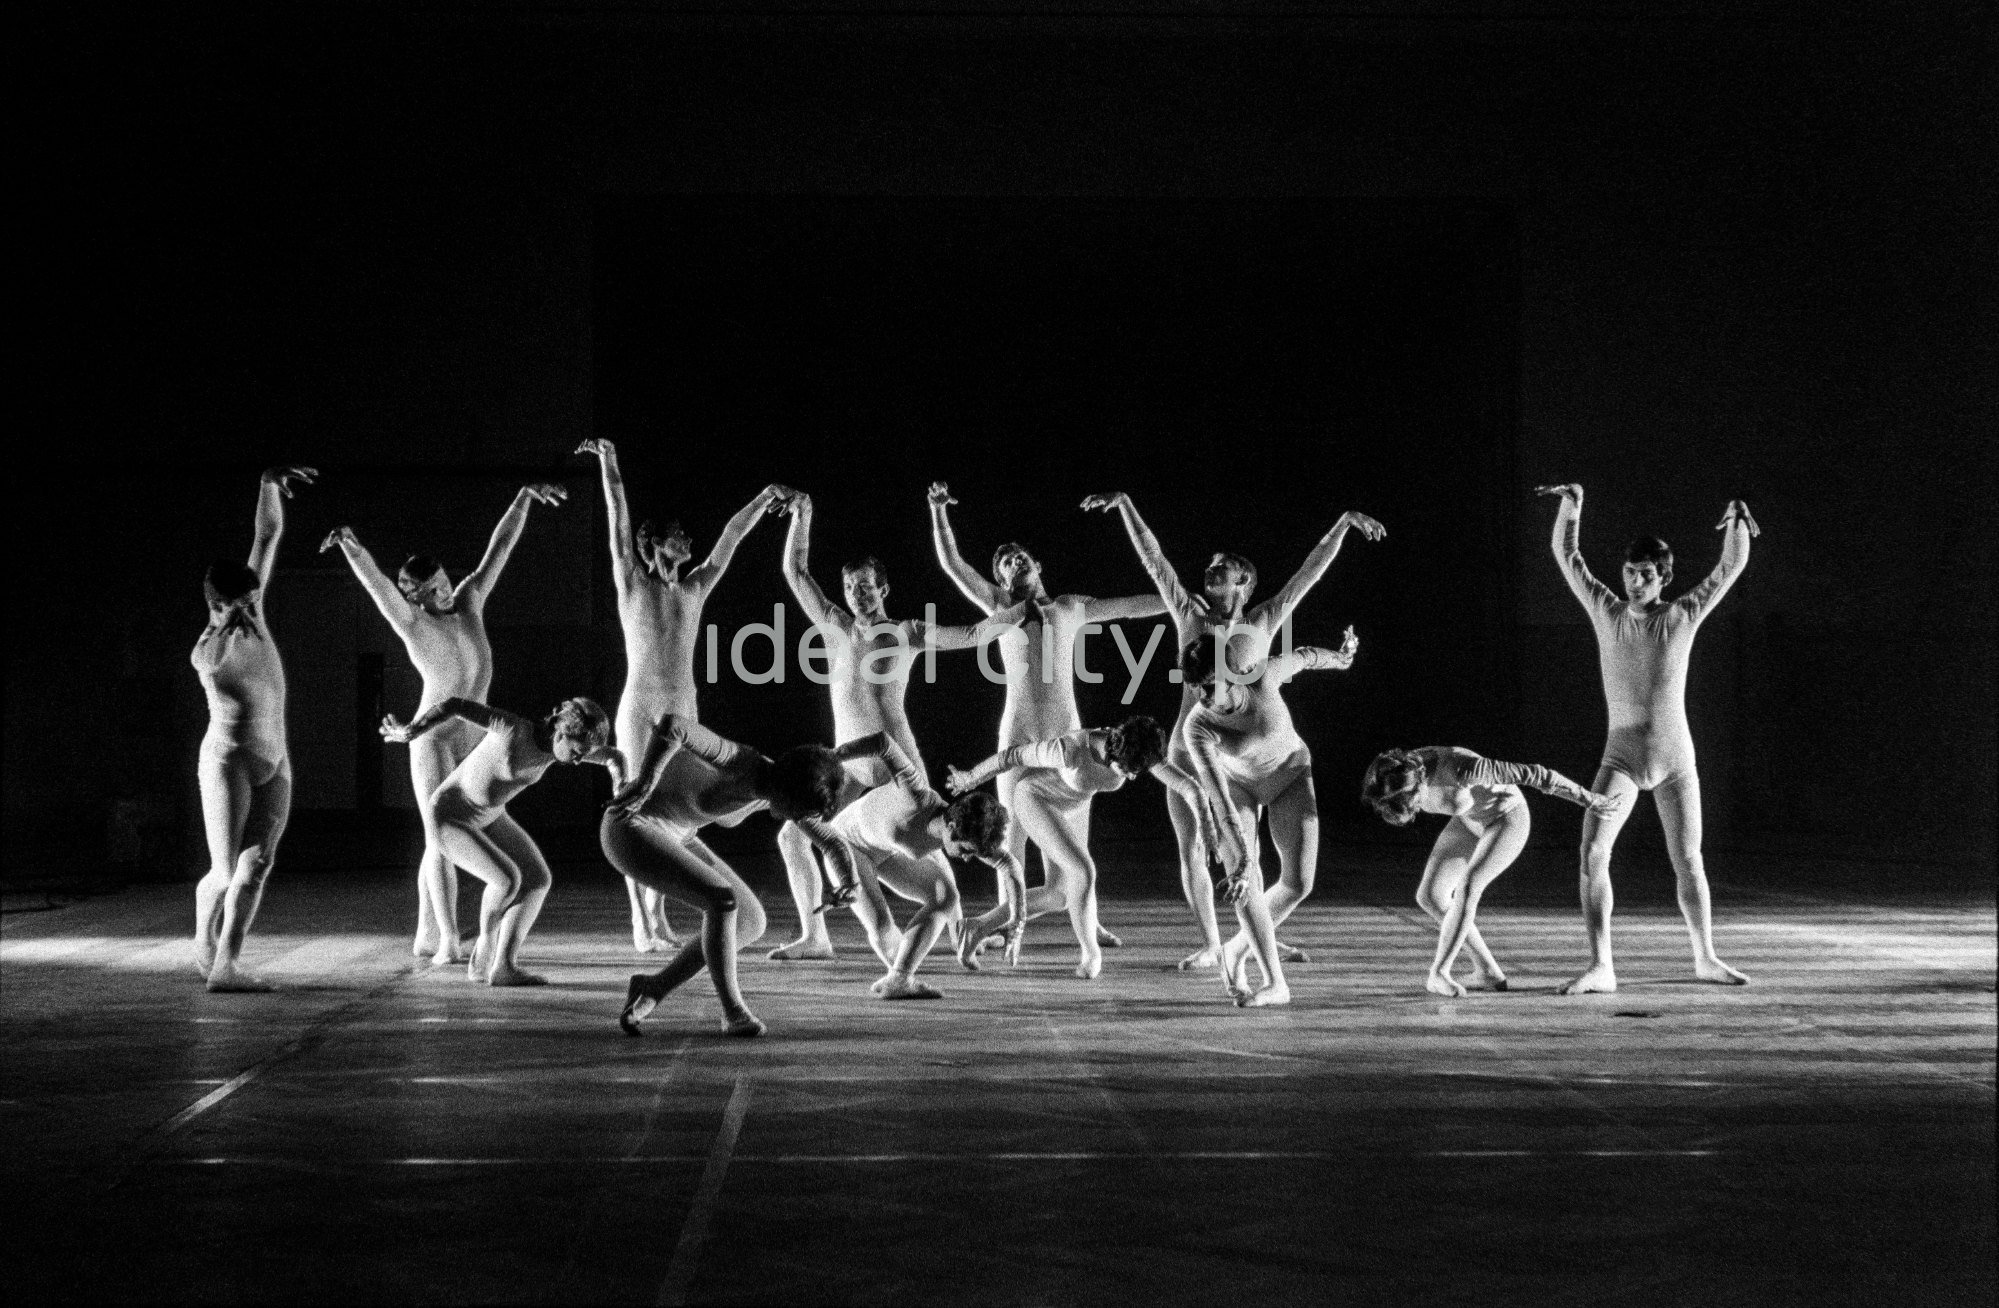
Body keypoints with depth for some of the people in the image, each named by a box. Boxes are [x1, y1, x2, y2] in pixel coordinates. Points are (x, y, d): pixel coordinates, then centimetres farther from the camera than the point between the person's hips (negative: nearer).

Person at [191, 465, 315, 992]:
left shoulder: (252, 608, 2)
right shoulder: (205, 649, -13)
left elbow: (269, 535, 1)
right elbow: (217, 659, -38)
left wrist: (270, 483, -11)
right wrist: (231, 628, -57)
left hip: (275, 764, 5)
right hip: (226, 760, -5)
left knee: (257, 864, -10)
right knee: (226, 873, -5)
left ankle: (225, 965, -14)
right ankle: (204, 943, 22)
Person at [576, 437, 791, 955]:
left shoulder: (695, 588, 10)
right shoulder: (632, 584, -1)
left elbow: (730, 537, 15)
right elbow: (619, 521, -6)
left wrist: (765, 498, 16)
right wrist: (609, 463, -11)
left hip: (684, 712, 5)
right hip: (640, 707, -5)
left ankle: (658, 913, 13)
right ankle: (640, 920, -4)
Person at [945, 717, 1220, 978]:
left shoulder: (1140, 751, -27)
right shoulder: (1070, 749, -40)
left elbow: (1189, 786, -29)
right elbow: (1012, 756, -24)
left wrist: (1209, 830, -42)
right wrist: (970, 778, -9)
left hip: (1071, 806, 7)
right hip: (1034, 797, -7)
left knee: (1059, 895, 8)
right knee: (1083, 872, -21)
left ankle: (979, 929, 21)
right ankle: (1091, 952, -1)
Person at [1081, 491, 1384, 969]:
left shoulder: (1262, 622, 5)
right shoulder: (1189, 615, 8)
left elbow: (1311, 570, 5)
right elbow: (1153, 558, 8)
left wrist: (1345, 522, 2)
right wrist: (1125, 503, 7)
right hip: (1188, 750, 1)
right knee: (1191, 853, 0)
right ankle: (1210, 945, 11)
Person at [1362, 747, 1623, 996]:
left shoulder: (1460, 768, -43)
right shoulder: (1394, 776, -21)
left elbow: (1532, 774, -35)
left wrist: (1590, 801, -25)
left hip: (1509, 817, -7)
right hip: (1471, 819, 7)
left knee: (1466, 889, -28)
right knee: (1429, 897, -3)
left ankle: (1439, 973, -17)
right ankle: (1487, 971, 7)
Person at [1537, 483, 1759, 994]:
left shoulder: (1683, 616, -4)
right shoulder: (1607, 612, -1)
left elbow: (1732, 567, -8)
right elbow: (1566, 555, 0)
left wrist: (1737, 522, -24)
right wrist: (1571, 504, -12)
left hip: (1675, 760, 0)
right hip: (1620, 756, 0)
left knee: (1688, 862, 7)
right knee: (1592, 853, -18)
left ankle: (1706, 958, 29)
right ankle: (1600, 967, -20)